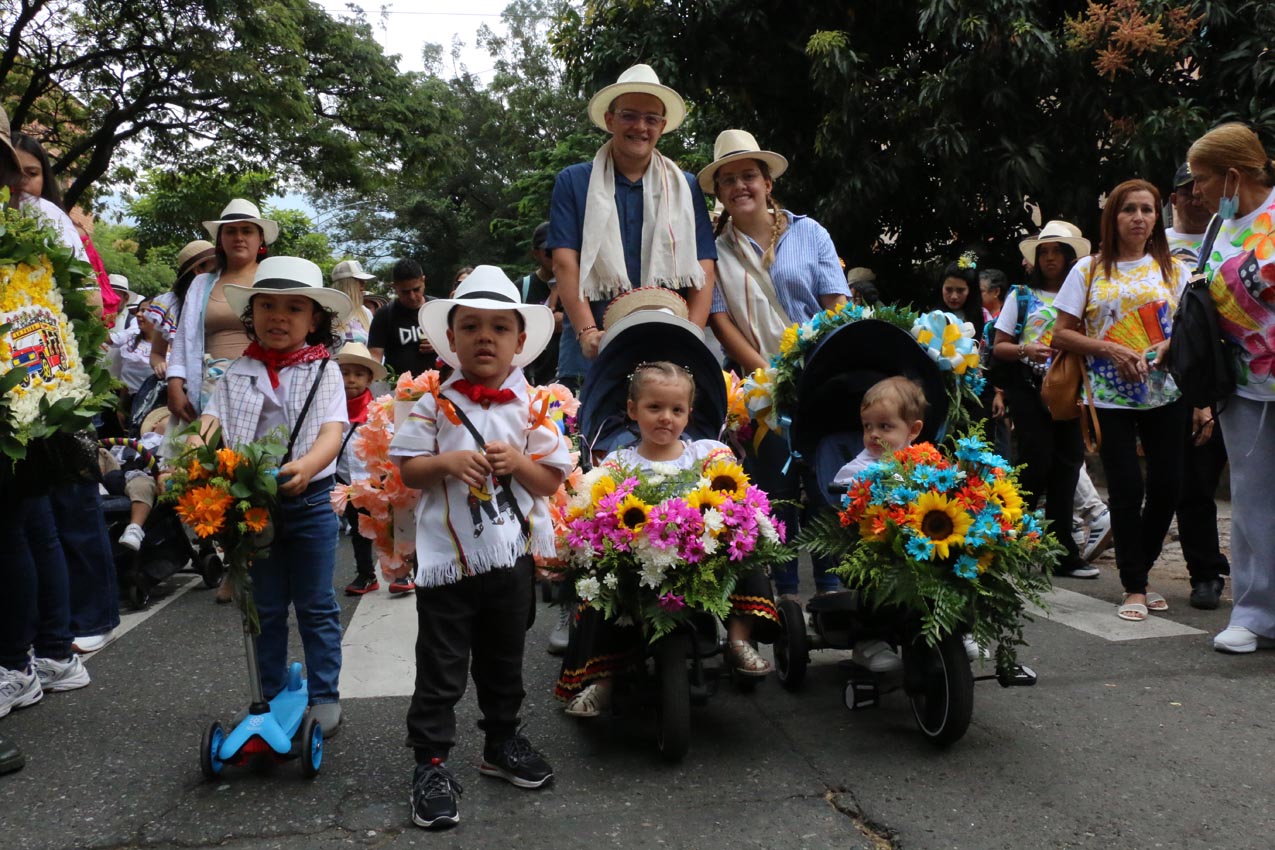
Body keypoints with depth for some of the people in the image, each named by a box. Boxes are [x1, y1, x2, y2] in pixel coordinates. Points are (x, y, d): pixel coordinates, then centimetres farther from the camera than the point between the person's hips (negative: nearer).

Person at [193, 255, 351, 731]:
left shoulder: (323, 372, -4)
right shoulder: (238, 373, 4)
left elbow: (332, 432, -14)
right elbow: (211, 423, -2)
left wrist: (306, 466, -35)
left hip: (309, 500, -2)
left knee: (315, 605, 7)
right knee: (266, 607, 14)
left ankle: (324, 697, 18)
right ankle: (272, 696, 27)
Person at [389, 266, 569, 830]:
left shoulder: (533, 406, -2)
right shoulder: (435, 403, -5)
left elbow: (551, 481, -1)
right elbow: (406, 469, -4)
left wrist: (518, 461, -19)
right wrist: (448, 463, -21)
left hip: (512, 555, 2)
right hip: (446, 556, -2)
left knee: (504, 660, 20)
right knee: (440, 668, 6)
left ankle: (502, 741, 39)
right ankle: (431, 762, 19)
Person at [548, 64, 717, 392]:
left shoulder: (685, 188, 14)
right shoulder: (573, 182, 10)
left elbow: (703, 269, 6)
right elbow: (565, 262, -1)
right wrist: (588, 333, -15)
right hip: (592, 356, -1)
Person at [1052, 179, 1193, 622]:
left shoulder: (1173, 269, 10)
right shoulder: (1089, 270, 4)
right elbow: (1061, 334, 2)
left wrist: (1169, 346, -11)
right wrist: (1109, 348, -12)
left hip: (1166, 394, 2)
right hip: (1111, 397, -2)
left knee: (1167, 485, 2)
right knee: (1126, 489, -5)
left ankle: (1139, 571, 23)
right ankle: (1134, 588, 7)